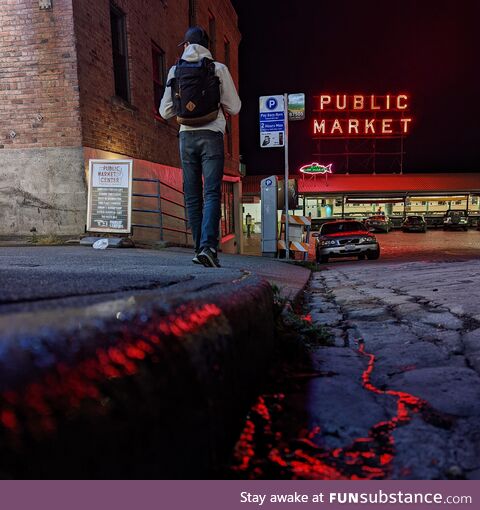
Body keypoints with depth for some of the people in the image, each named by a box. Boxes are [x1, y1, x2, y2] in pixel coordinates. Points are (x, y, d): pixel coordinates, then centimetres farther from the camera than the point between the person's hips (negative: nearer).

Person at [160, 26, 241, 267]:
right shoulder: (218, 68, 3)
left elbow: (165, 111, 9)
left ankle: (200, 248, 8)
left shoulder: (175, 70, 9)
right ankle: (208, 247, -22)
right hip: (211, 135, -2)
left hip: (187, 136, 2)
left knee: (192, 195, 7)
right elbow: (233, 107, 3)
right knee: (211, 193, -8)